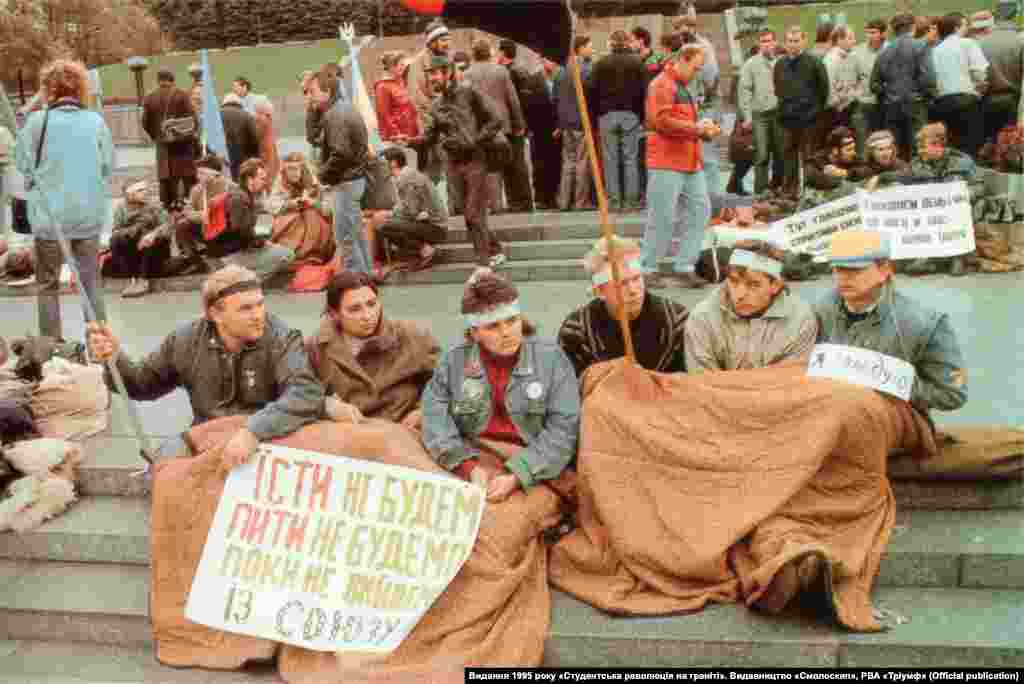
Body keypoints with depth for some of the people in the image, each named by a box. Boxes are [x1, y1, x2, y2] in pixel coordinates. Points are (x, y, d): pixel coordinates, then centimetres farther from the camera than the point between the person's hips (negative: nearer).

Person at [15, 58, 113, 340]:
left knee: (48, 284, 12)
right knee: (91, 281, 12)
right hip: (89, 213, 1)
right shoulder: (96, 121, -5)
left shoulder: (37, 121, -10)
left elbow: (22, 164, -2)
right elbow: (109, 166, 2)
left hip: (49, 214, -1)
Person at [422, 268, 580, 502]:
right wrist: (471, 468, -18)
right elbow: (436, 423, -3)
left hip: (533, 474, -2)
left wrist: (516, 476, -17)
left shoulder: (551, 357, 2)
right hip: (467, 470, 2)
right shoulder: (453, 362, 7)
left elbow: (563, 429, -6)